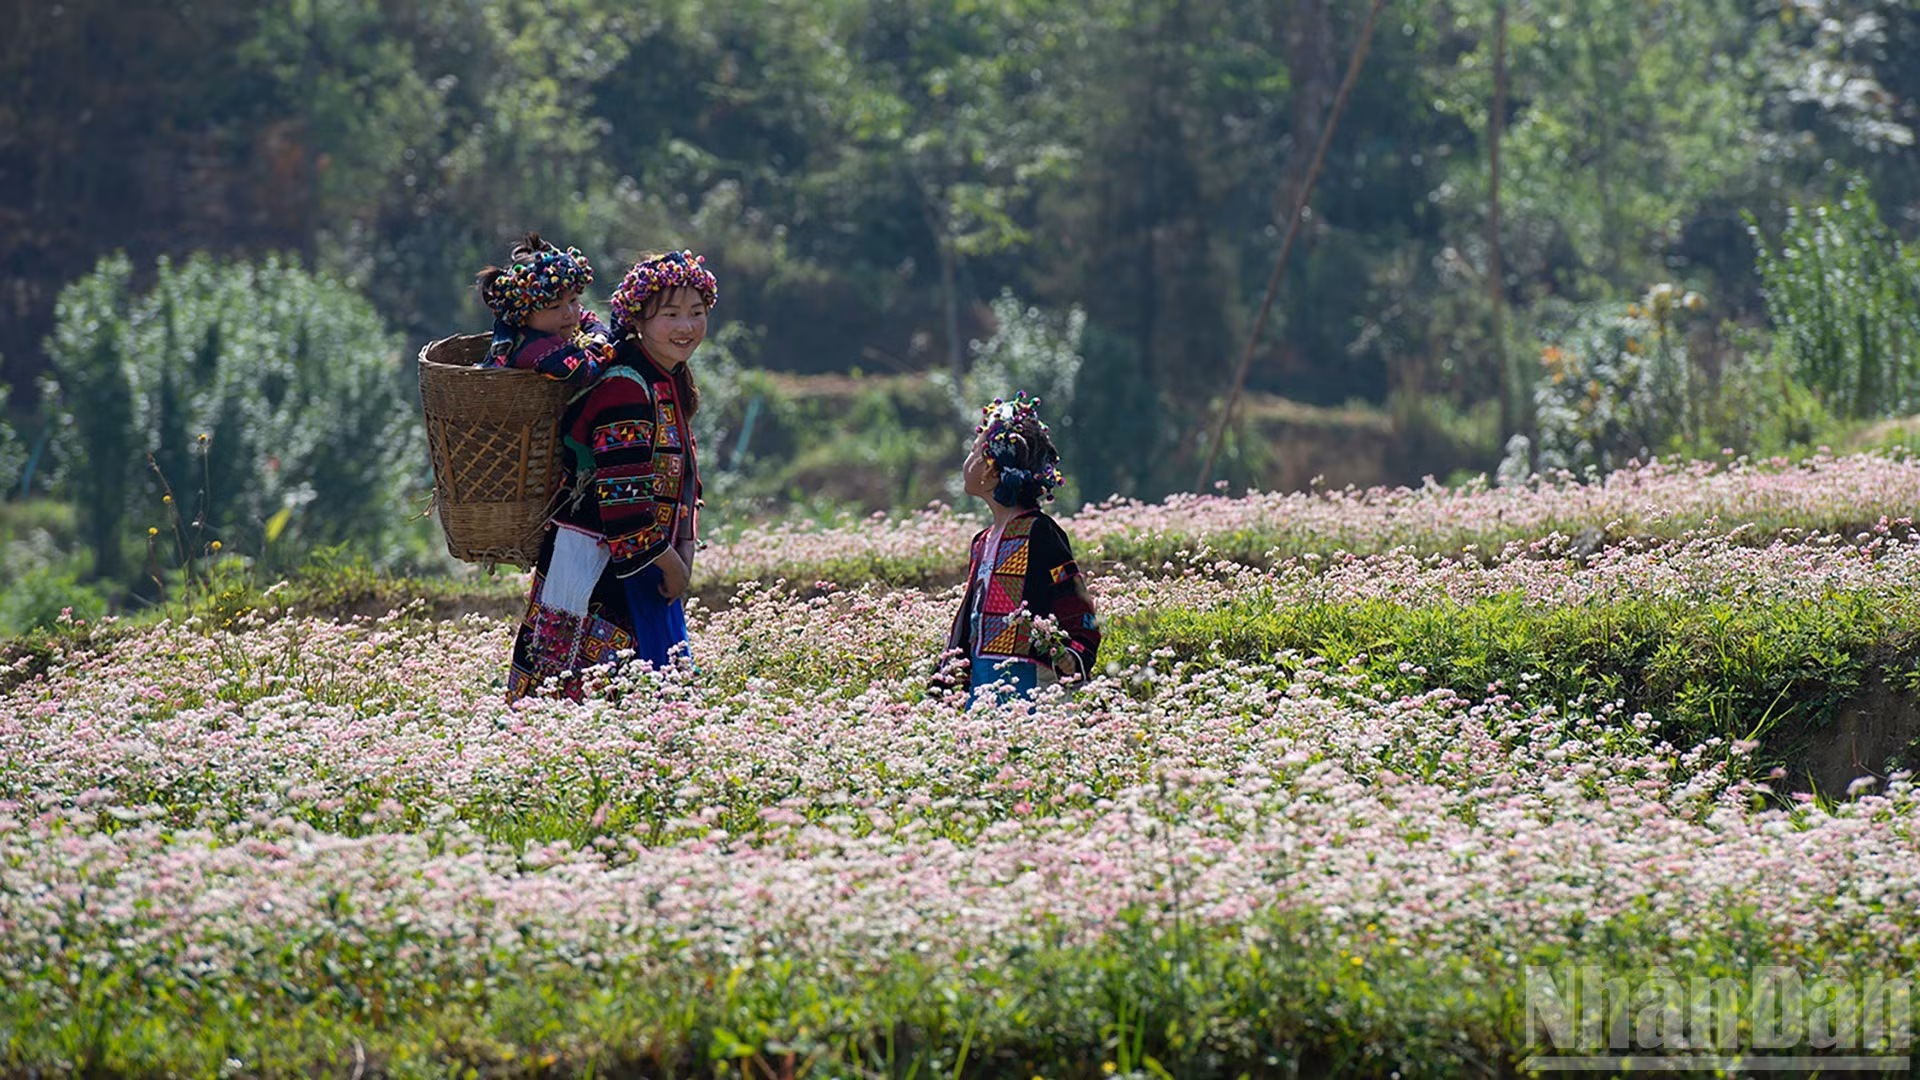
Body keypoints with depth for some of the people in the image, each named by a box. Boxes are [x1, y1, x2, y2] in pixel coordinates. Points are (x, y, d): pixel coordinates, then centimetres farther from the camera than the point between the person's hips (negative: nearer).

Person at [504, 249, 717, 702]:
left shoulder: (672, 383, 10)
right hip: (596, 568, -10)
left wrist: (685, 552, 4)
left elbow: (683, 478, 19)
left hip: (643, 567, 10)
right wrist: (670, 565, -13)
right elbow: (623, 496, -24)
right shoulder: (625, 390, -20)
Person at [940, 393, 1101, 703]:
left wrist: (1070, 659, -25)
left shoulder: (1039, 533, -6)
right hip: (980, 685, 8)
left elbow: (1078, 608, -9)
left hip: (1026, 685, -8)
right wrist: (956, 665, 9)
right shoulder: (984, 542, 19)